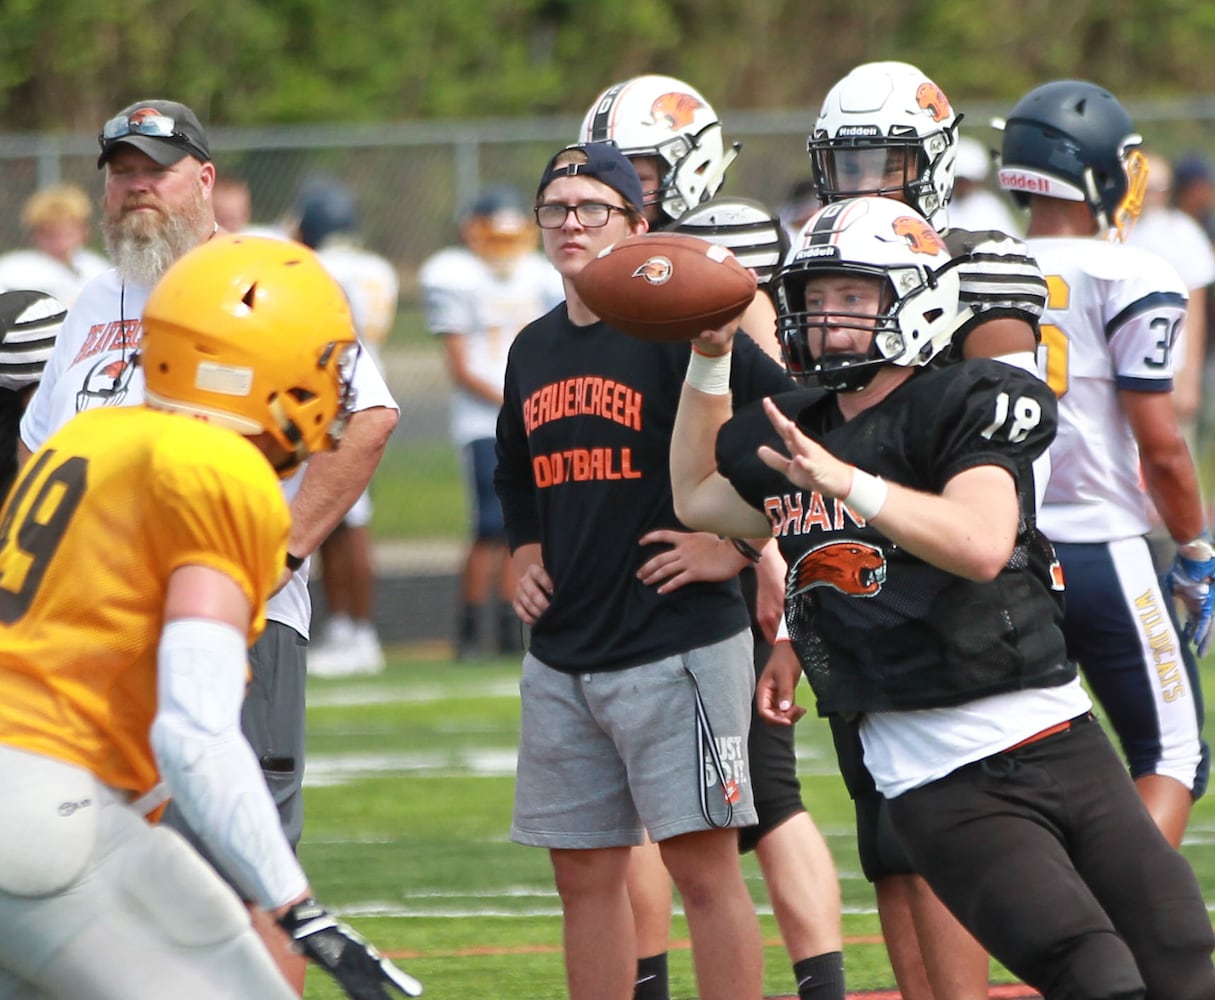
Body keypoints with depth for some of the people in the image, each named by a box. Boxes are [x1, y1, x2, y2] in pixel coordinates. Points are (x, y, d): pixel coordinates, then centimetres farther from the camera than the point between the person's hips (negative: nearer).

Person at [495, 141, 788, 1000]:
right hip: (563, 655, 7)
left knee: (703, 865, -7)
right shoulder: (534, 350, 13)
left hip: (678, 643, -7)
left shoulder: (680, 331, -10)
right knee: (585, 872, 10)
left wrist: (735, 548, -12)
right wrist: (525, 559, 16)